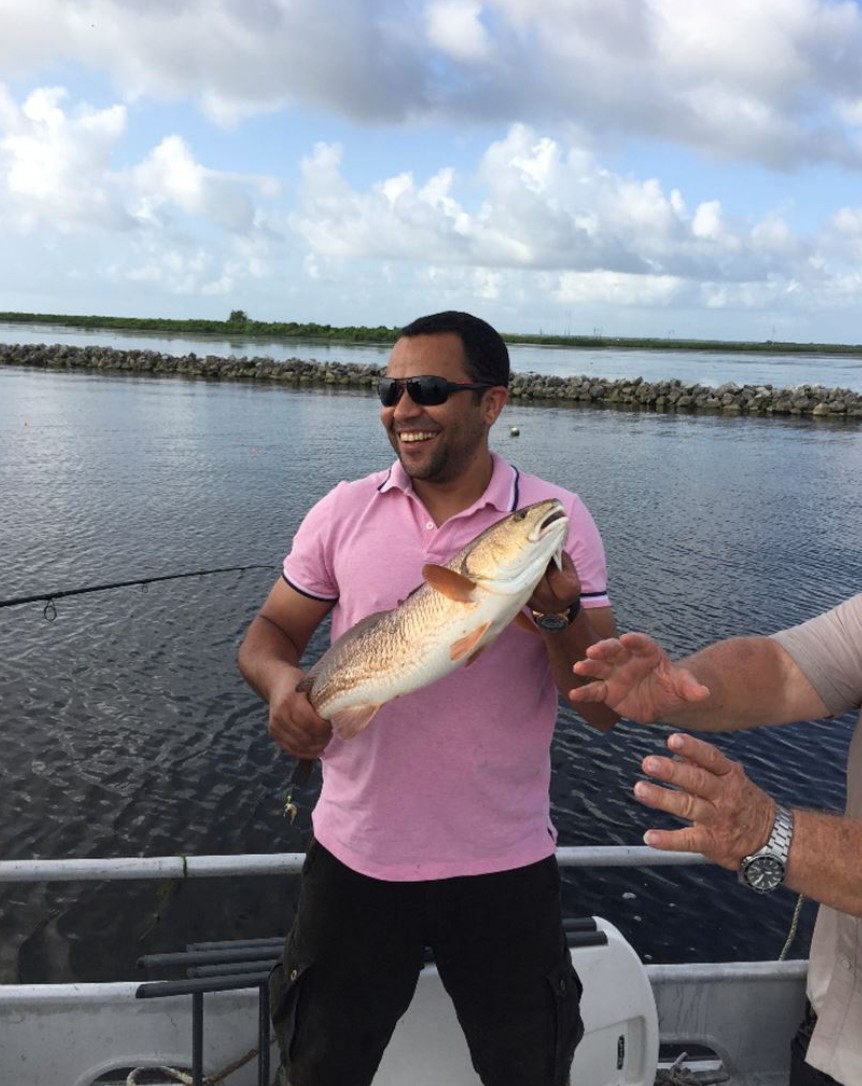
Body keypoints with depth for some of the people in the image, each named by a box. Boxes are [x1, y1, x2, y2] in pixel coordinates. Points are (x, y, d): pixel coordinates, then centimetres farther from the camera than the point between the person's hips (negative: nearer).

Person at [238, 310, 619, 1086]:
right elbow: (269, 634, 3)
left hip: (505, 865, -1)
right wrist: (281, 681, -20)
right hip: (354, 855, 2)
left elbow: (604, 708, -9)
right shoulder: (343, 512, -4)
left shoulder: (557, 519, -9)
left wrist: (558, 617, -29)